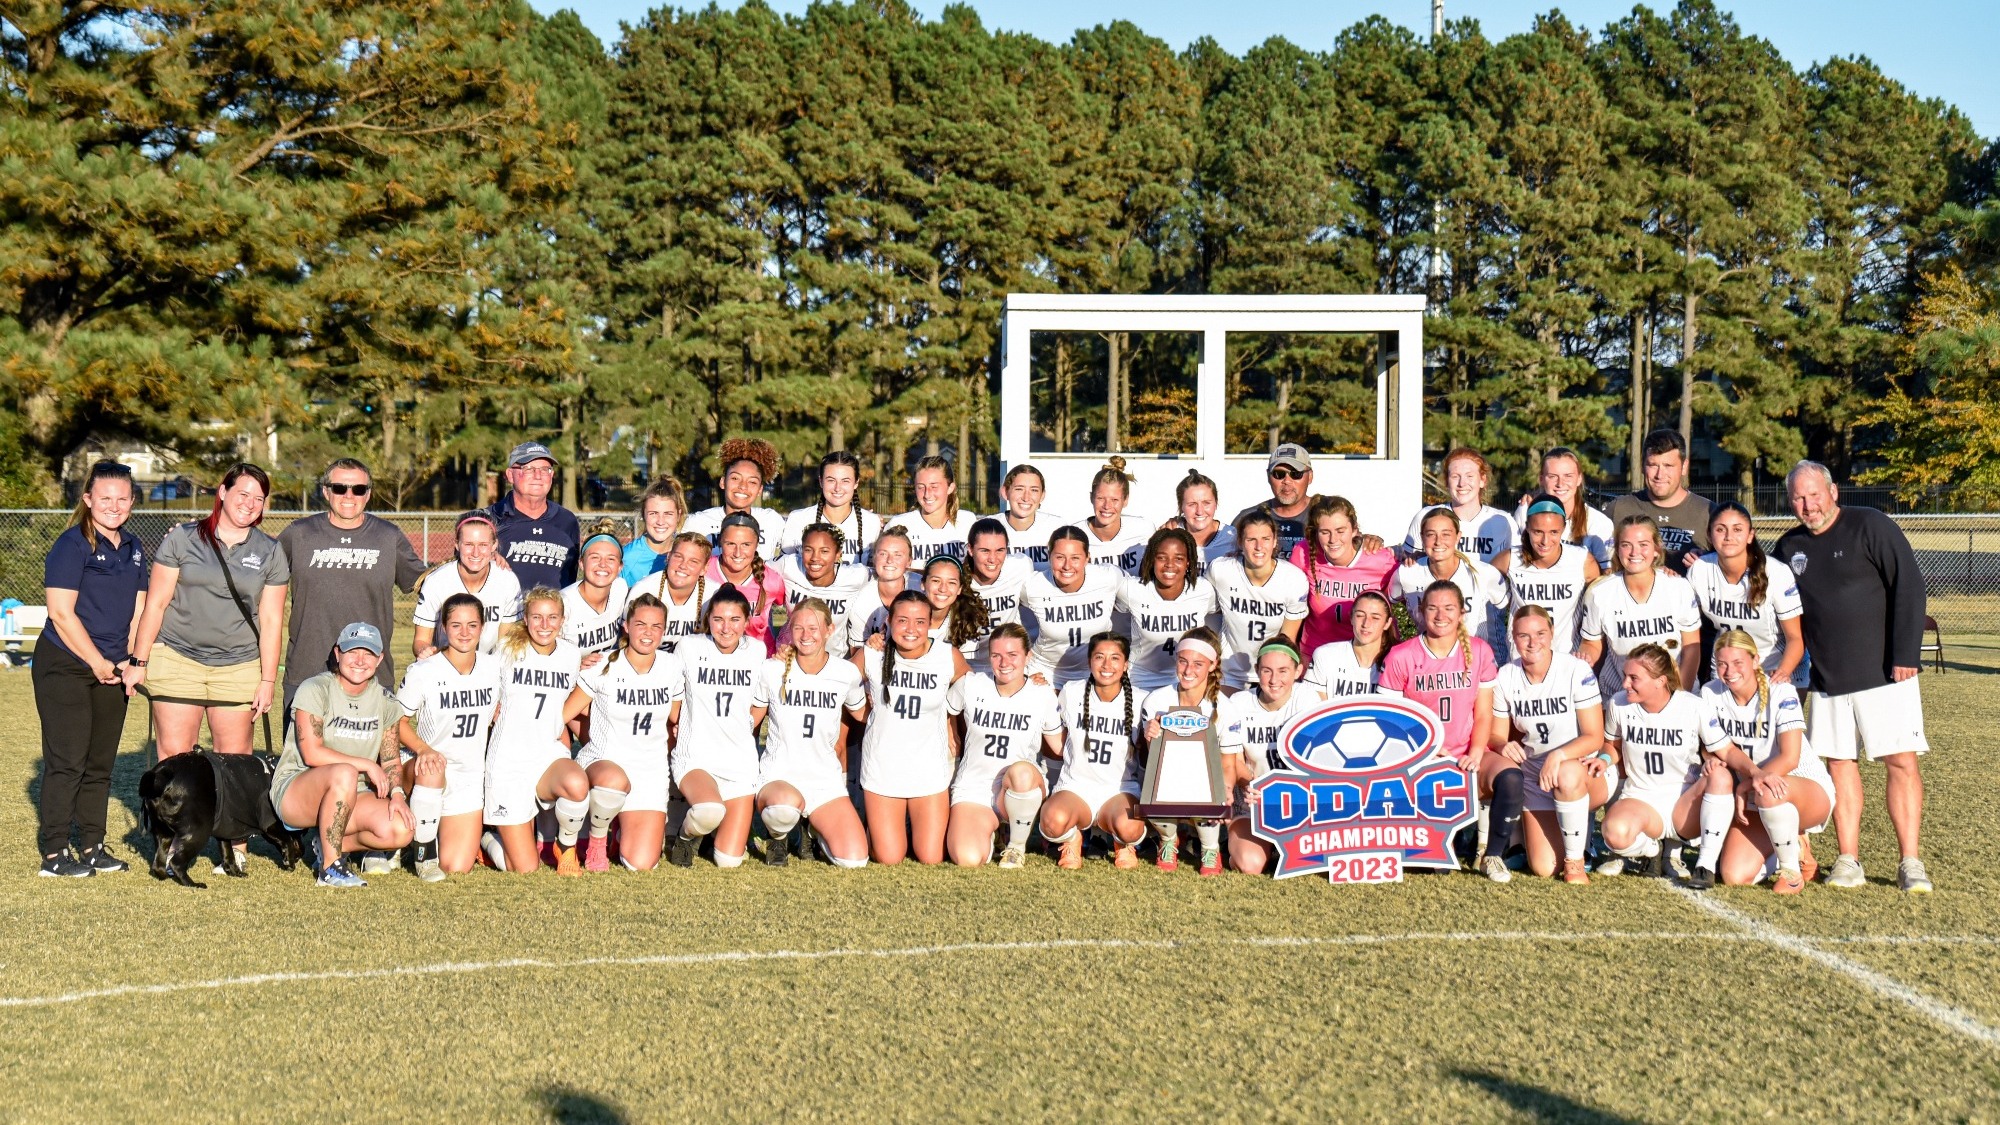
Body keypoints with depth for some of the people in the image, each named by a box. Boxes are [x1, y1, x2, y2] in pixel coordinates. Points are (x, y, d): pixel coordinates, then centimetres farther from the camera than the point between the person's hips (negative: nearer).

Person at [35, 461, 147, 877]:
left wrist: (130, 662, 2)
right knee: (67, 761, -6)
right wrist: (97, 663, -12)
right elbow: (61, 612, -15)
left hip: (111, 671, 6)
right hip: (65, 667, -6)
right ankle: (53, 853, 1)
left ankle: (92, 846, 18)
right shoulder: (72, 544, -10)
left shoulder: (133, 548, 11)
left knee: (101, 763, 10)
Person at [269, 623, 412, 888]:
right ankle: (329, 868, -25)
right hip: (295, 791, -5)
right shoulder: (315, 690, -10)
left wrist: (397, 792, -13)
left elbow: (391, 760, 7)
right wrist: (366, 765, -17)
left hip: (351, 798, 5)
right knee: (344, 773, -39)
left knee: (400, 830, -22)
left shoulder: (384, 701, 7)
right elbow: (312, 754, -18)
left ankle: (327, 843, 6)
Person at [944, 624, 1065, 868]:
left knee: (1021, 772, -39)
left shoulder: (1043, 695, -3)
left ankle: (1017, 846, -9)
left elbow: (1061, 747, 6)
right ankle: (987, 828, 13)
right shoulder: (970, 685, -3)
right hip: (973, 790, 0)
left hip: (1023, 791, 0)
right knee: (968, 859, -27)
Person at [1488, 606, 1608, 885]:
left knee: (1568, 774, -42)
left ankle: (1576, 861, -18)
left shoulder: (1576, 671, -14)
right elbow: (1496, 735, 2)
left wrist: (1559, 756, -34)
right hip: (1535, 775, 3)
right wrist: (1504, 746, -23)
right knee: (1543, 868, -9)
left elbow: (1594, 737, -15)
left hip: (1583, 770, -3)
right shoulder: (1505, 677, -3)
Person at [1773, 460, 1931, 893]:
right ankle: (1848, 861, 10)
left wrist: (1905, 654, -14)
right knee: (1839, 762, 5)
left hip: (1884, 673, -5)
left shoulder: (1870, 526, -6)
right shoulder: (1789, 548, 9)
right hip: (1827, 678, 5)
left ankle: (1910, 863, -1)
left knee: (1902, 761, -6)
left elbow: (1909, 585, -9)